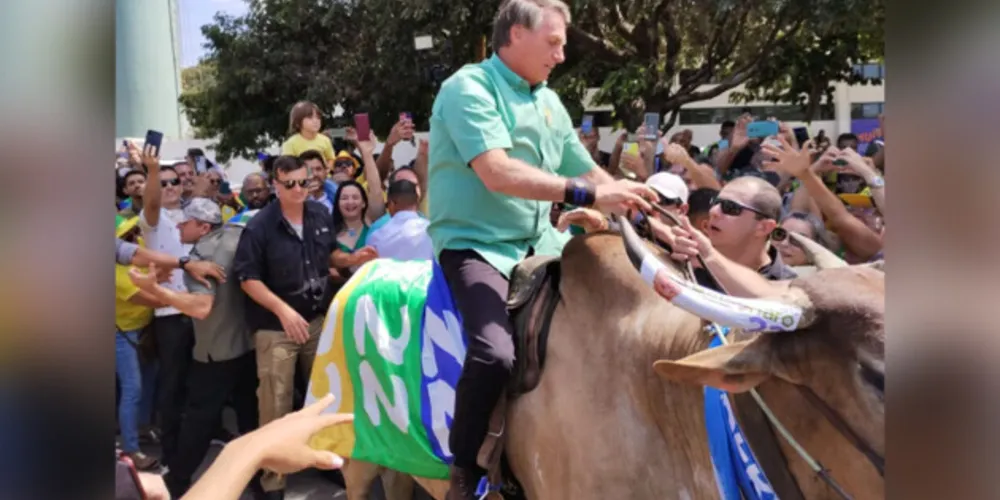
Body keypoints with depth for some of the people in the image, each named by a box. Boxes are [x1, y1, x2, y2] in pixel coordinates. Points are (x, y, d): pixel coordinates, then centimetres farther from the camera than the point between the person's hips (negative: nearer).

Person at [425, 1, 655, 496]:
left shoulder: (549, 102, 12)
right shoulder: (469, 88, -11)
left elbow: (588, 172, 16)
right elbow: (498, 174, -25)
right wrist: (588, 194, -31)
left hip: (538, 245, 8)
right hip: (475, 244, -8)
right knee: (495, 354, -30)